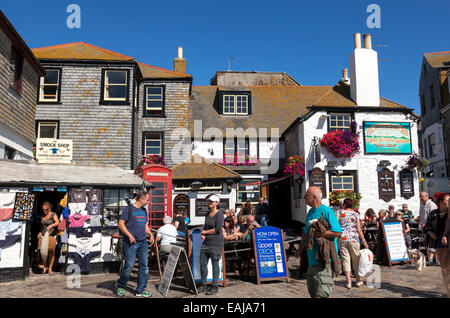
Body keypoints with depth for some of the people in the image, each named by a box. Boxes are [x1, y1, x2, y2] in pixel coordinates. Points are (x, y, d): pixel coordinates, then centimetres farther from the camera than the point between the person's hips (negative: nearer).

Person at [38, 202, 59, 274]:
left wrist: (51, 225, -39)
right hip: (43, 235, 5)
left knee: (51, 253, -2)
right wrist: (40, 232, 13)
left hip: (51, 235, -4)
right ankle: (44, 267, 14)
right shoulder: (43, 216, 13)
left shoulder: (53, 215, -5)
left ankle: (50, 269, 3)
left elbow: (57, 222, -22)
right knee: (43, 252, 1)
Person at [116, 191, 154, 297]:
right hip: (131, 243, -7)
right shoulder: (129, 209, -5)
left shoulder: (144, 211, 16)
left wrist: (150, 234, 6)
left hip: (143, 242, 7)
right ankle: (120, 286, 21)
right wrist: (129, 235, -17)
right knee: (129, 265, -3)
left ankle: (140, 290, 13)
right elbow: (121, 224, -9)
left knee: (144, 265, 4)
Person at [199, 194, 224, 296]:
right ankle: (203, 285, 20)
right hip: (206, 242, 8)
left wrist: (205, 232, -7)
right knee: (202, 264, 8)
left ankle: (215, 287, 10)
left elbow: (218, 229, -18)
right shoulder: (208, 214, 15)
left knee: (215, 265, -1)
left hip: (216, 243, -8)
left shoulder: (219, 214, -9)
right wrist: (202, 234, 3)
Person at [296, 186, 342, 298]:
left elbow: (337, 232, -21)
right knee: (311, 288, 17)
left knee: (322, 293, -5)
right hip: (312, 259, 9)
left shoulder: (326, 211, -13)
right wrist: (300, 249, 26)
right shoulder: (310, 212, 13)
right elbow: (306, 232, 24)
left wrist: (317, 233, -22)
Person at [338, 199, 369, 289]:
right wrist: (364, 241, 4)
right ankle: (358, 280, 21)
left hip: (342, 238, 0)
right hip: (353, 238, 0)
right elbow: (359, 230, -2)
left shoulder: (340, 213, 2)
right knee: (356, 259, 13)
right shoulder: (356, 214, 1)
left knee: (345, 259, 4)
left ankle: (348, 282, 4)